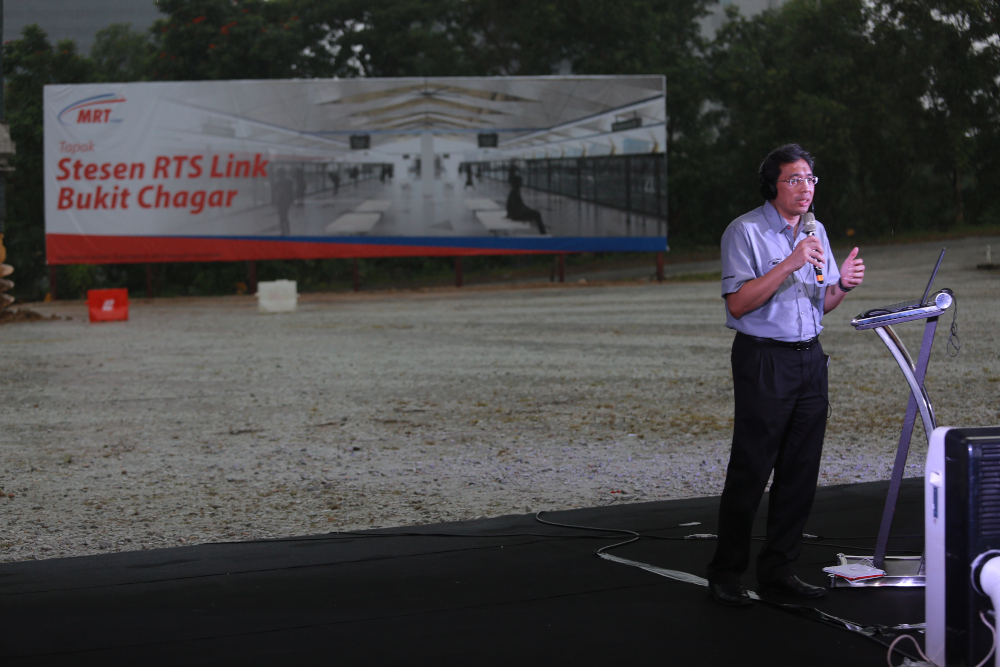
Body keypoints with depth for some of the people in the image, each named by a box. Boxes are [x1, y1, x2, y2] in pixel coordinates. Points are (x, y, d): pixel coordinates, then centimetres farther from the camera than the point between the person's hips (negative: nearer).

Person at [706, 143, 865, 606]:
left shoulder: (816, 231, 13)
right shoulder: (745, 232, -8)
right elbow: (738, 304, -17)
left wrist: (842, 284, -4)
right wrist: (791, 264, -22)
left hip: (809, 359, 7)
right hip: (763, 360, -7)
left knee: (800, 472, 6)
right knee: (750, 472, -5)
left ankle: (778, 570, 15)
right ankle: (725, 574, 4)